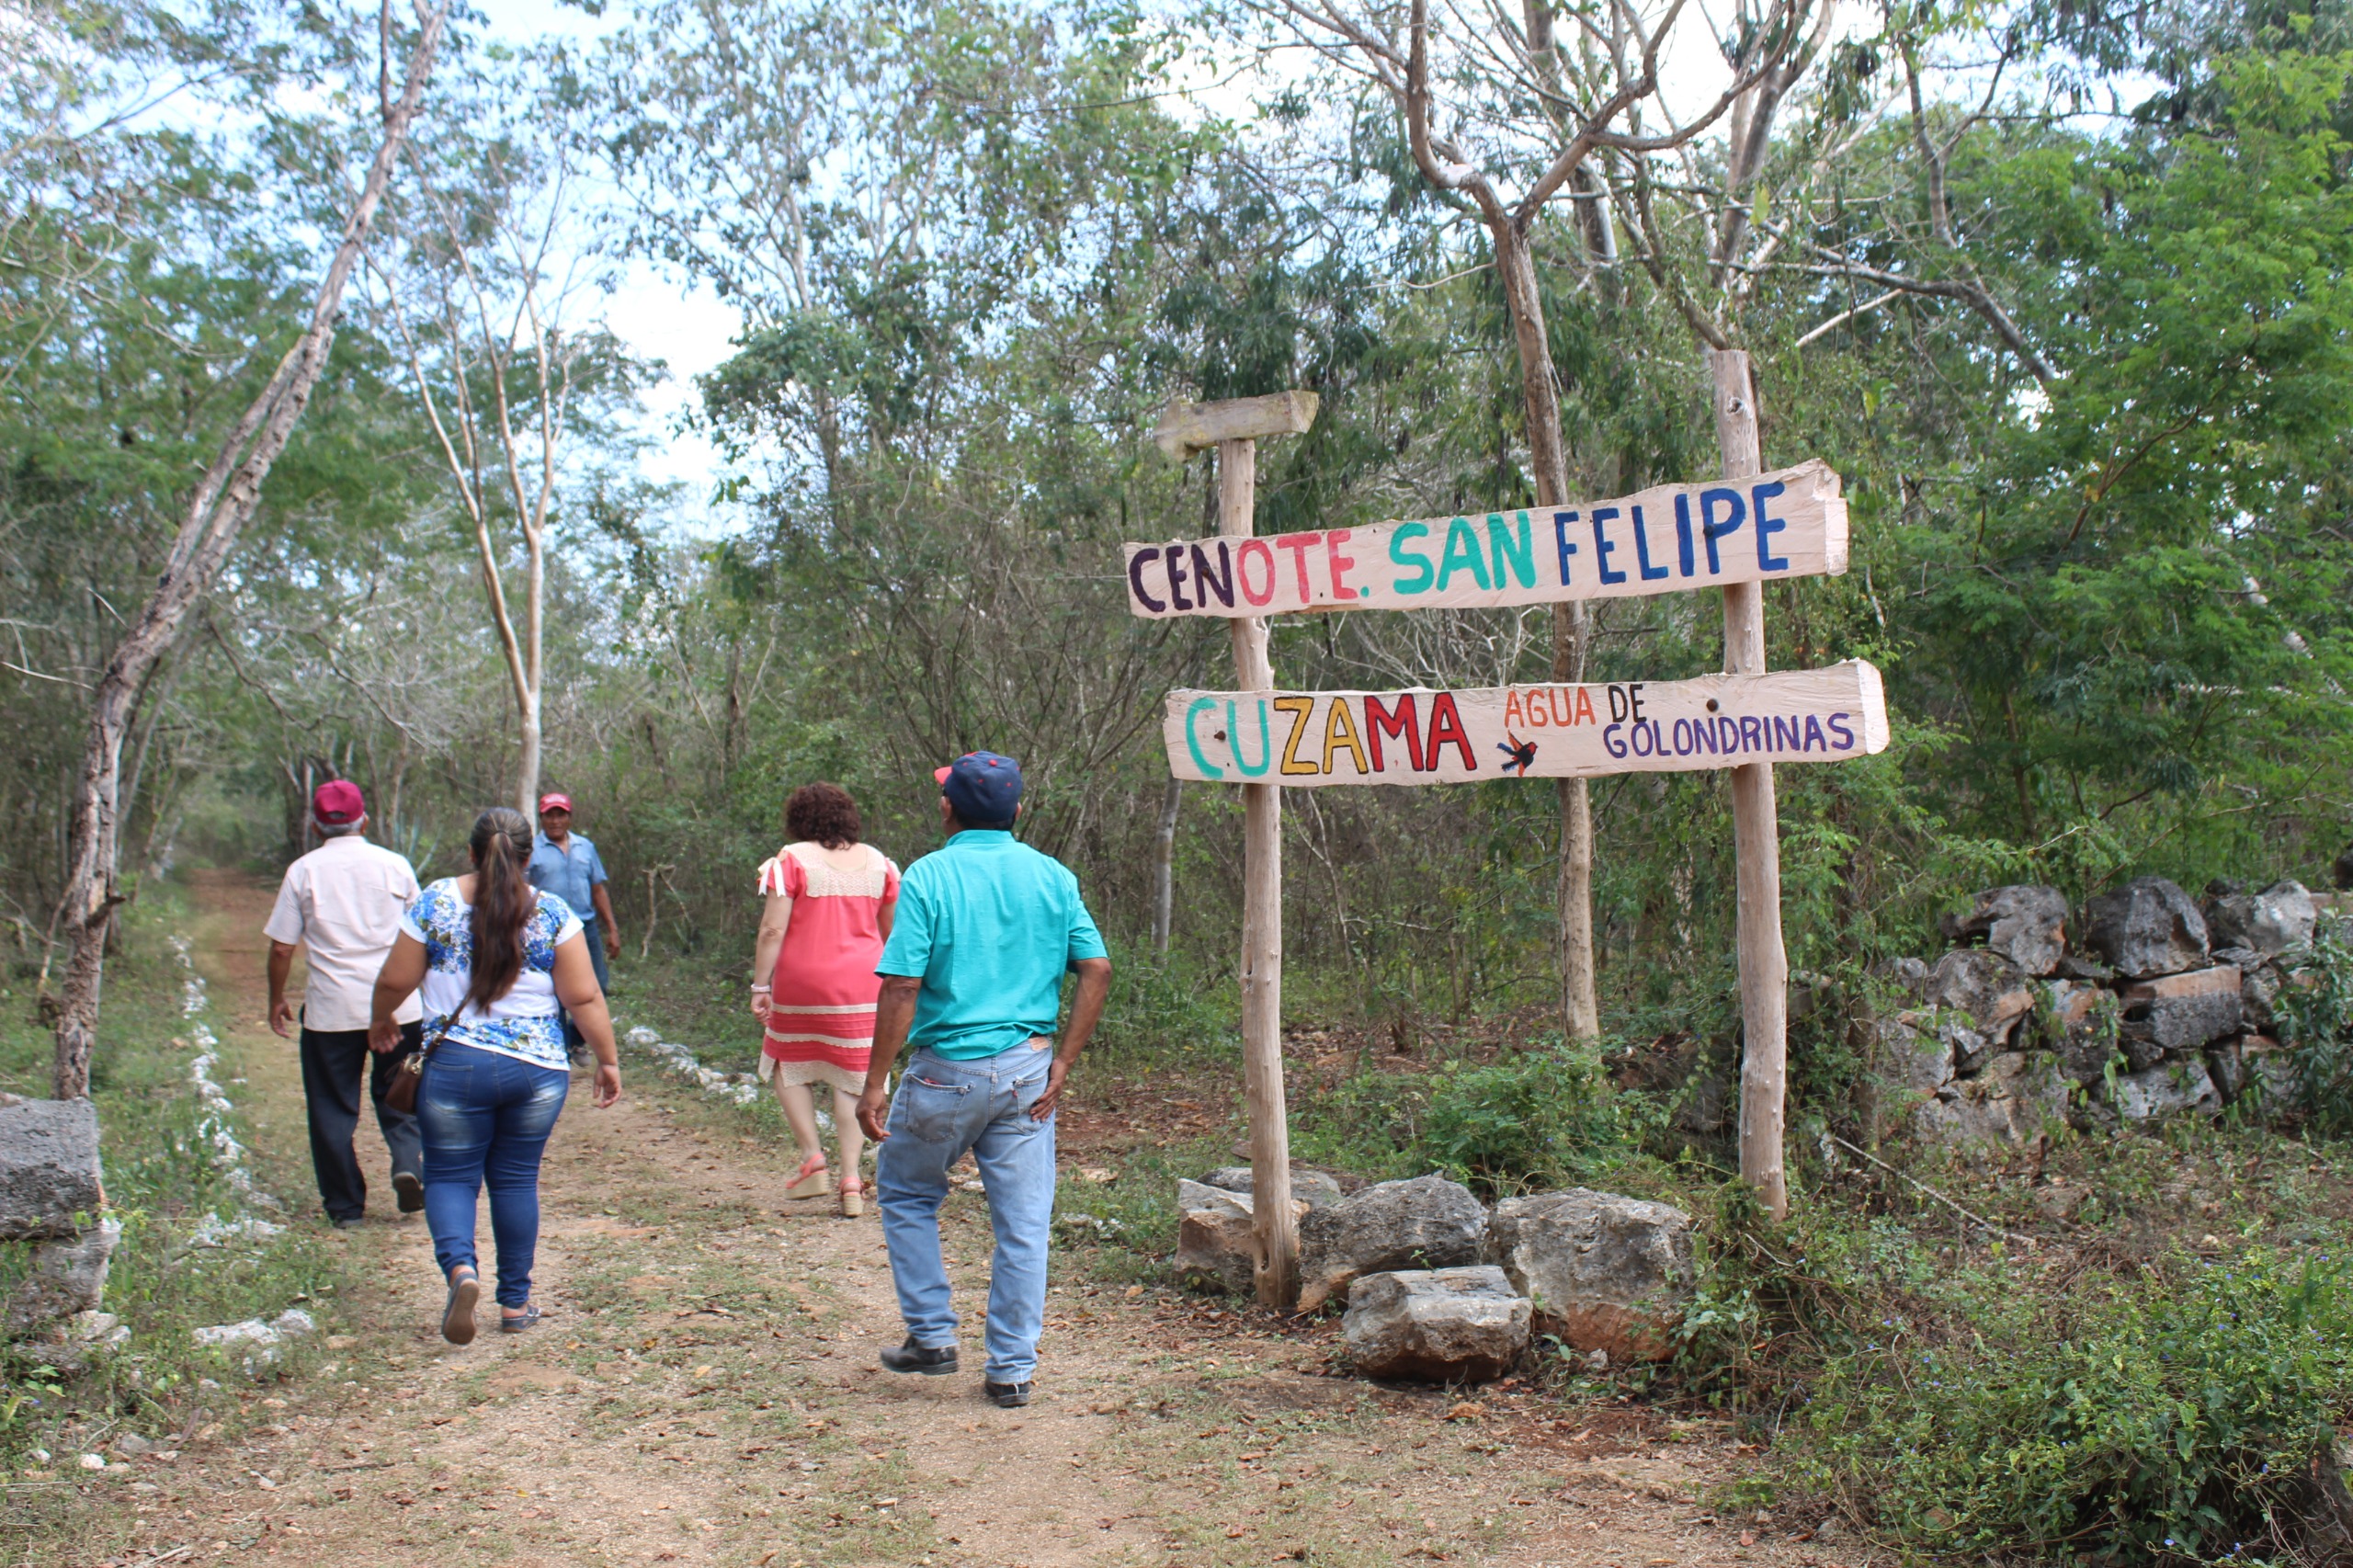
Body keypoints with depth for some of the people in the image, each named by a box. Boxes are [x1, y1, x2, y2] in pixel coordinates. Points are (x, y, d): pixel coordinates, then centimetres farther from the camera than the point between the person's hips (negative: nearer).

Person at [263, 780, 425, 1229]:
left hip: (330, 1009, -1)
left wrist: (277, 1000, 13)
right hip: (398, 1005, 1)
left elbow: (281, 947, 0)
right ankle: (408, 1162, -9)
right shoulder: (394, 865, 3)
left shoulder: (303, 871, 0)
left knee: (333, 1107, 9)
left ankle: (345, 1205, 12)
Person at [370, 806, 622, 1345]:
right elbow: (584, 998, -3)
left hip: (454, 1064, -1)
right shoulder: (553, 914, -3)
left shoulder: (433, 904, -2)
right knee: (516, 1179, 13)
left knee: (450, 1175, 10)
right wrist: (608, 1060, 7)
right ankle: (515, 1301, 19)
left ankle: (460, 1266, -16)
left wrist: (381, 1019, 25)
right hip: (537, 1068, 1)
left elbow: (394, 982, 5)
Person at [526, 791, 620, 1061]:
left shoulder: (585, 847, 13)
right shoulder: (531, 850, 0)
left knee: (598, 987, 0)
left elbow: (599, 890, 15)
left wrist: (612, 929, 12)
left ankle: (574, 1038, 23)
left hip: (586, 927, 4)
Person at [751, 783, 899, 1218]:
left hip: (802, 983, -3)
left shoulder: (791, 860, -6)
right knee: (852, 1078, 7)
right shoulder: (877, 861, 8)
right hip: (862, 985, 3)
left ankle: (813, 1160, 6)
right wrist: (890, 987, 23)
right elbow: (893, 931, 12)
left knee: (789, 1067, 16)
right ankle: (851, 1181, 3)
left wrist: (760, 986, -7)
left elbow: (773, 929, -11)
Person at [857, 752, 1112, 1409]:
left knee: (906, 1195, 20)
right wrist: (1061, 1064, 3)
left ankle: (932, 1335, 21)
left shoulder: (928, 877, -8)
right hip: (1027, 1071, 3)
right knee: (1023, 1224, 8)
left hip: (946, 1070, -3)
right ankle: (1012, 1370, 13)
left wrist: (875, 1082, -8)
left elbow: (901, 987, -13)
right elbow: (1097, 970, -1)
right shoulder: (1054, 877, 4)